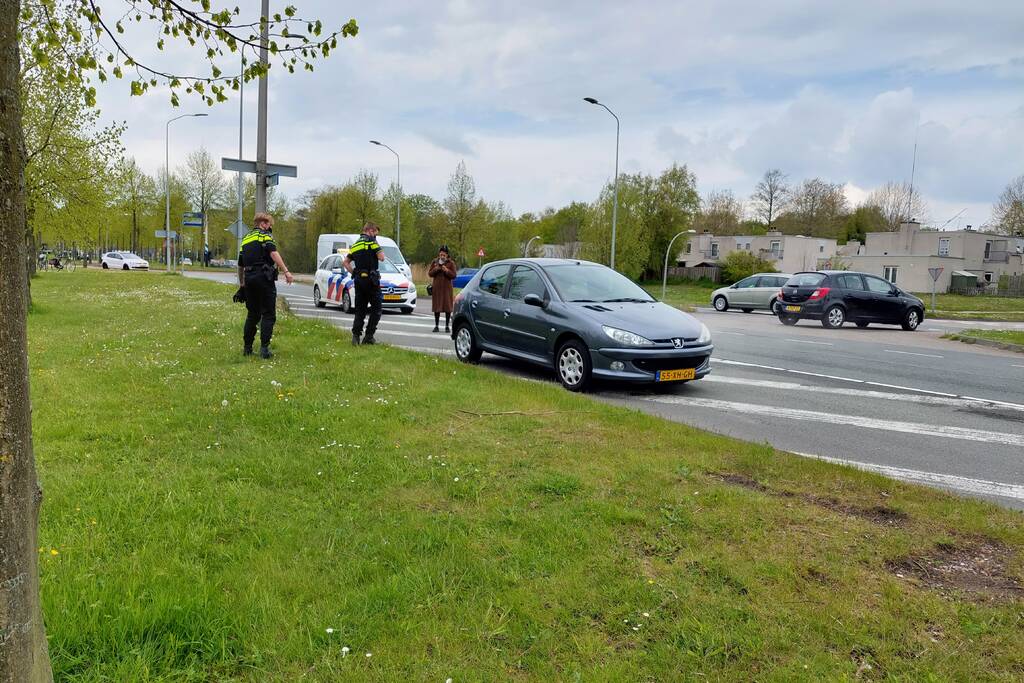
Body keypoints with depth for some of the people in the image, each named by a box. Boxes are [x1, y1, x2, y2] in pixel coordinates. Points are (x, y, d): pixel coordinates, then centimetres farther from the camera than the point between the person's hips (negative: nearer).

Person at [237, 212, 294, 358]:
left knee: (252, 314, 16)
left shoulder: (245, 238, 21)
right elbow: (273, 253, -18)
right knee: (268, 314, -3)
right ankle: (264, 348, -10)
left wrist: (241, 283, 33)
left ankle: (247, 347, 18)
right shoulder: (265, 235, 0)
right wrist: (286, 272, -25)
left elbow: (240, 264, 24)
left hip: (249, 279, 7)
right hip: (264, 278, -7)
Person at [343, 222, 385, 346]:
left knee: (360, 310, 11)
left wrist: (354, 273, 14)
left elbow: (346, 262, 18)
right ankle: (369, 336, -4)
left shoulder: (355, 244, 18)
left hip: (358, 280, 7)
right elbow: (381, 257, -13)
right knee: (376, 309, 1)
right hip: (371, 279, -7)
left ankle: (356, 335, 0)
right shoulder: (371, 241, -6)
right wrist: (380, 251, 5)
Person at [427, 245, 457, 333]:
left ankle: (447, 326, 6)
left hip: (447, 287, -1)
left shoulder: (451, 263, 0)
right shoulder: (434, 262, 6)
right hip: (437, 287, 2)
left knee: (448, 307, -1)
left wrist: (447, 271, -21)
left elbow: (453, 276, -5)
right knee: (436, 306, 3)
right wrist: (435, 269, -12)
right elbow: (429, 273, 6)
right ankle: (436, 325, 11)